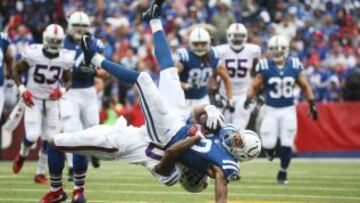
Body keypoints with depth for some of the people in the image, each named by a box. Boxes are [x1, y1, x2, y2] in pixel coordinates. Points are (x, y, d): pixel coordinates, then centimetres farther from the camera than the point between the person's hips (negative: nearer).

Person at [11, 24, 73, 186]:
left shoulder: (65, 58, -9)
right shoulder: (33, 53, -17)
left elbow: (68, 80, 7)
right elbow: (16, 71, -3)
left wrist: (62, 90, -13)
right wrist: (22, 90, -14)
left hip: (52, 101, 3)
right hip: (33, 99, -3)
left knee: (49, 139, -1)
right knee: (32, 135, -16)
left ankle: (40, 173, 14)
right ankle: (22, 154, 18)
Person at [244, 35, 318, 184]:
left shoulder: (294, 66, -3)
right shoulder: (265, 67, -9)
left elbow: (305, 87, 8)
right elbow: (254, 86, -4)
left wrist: (312, 104, 4)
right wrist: (249, 98, -22)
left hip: (288, 110, 1)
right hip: (271, 110, -1)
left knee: (287, 144, -3)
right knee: (269, 143, -9)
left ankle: (283, 173, 16)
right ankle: (269, 148, 29)